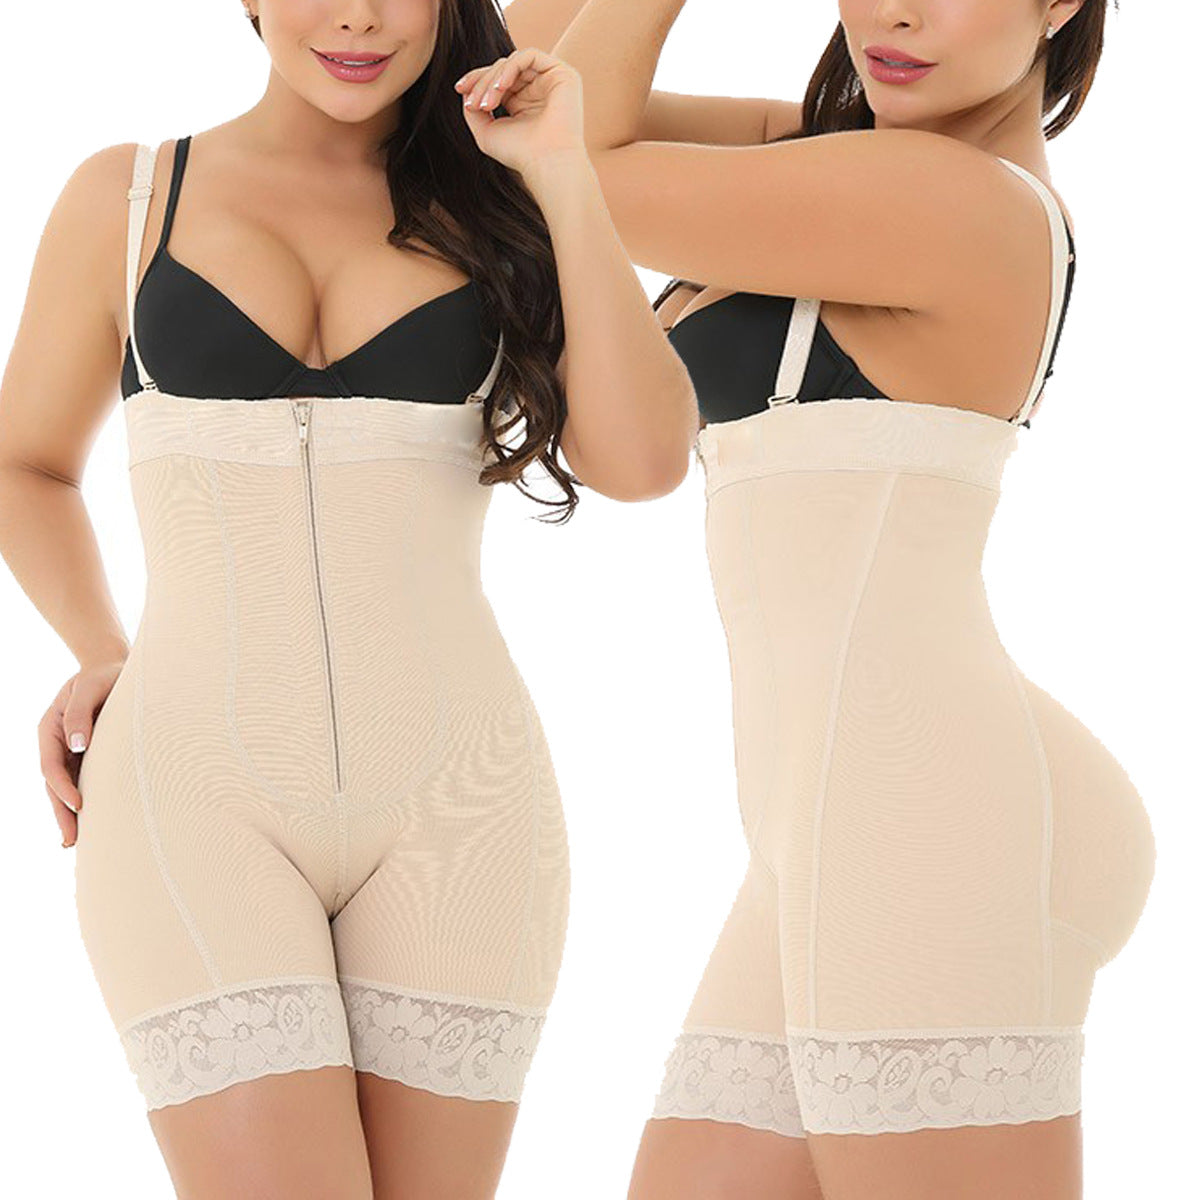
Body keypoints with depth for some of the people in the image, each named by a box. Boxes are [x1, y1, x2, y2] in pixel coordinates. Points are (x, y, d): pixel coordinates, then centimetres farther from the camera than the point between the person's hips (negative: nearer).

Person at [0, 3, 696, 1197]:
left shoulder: (494, 211, 9)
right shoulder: (124, 196, 7)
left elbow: (642, 460, -7)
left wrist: (563, 174, -8)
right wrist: (102, 657, 3)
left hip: (448, 814, 2)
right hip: (199, 801, -1)